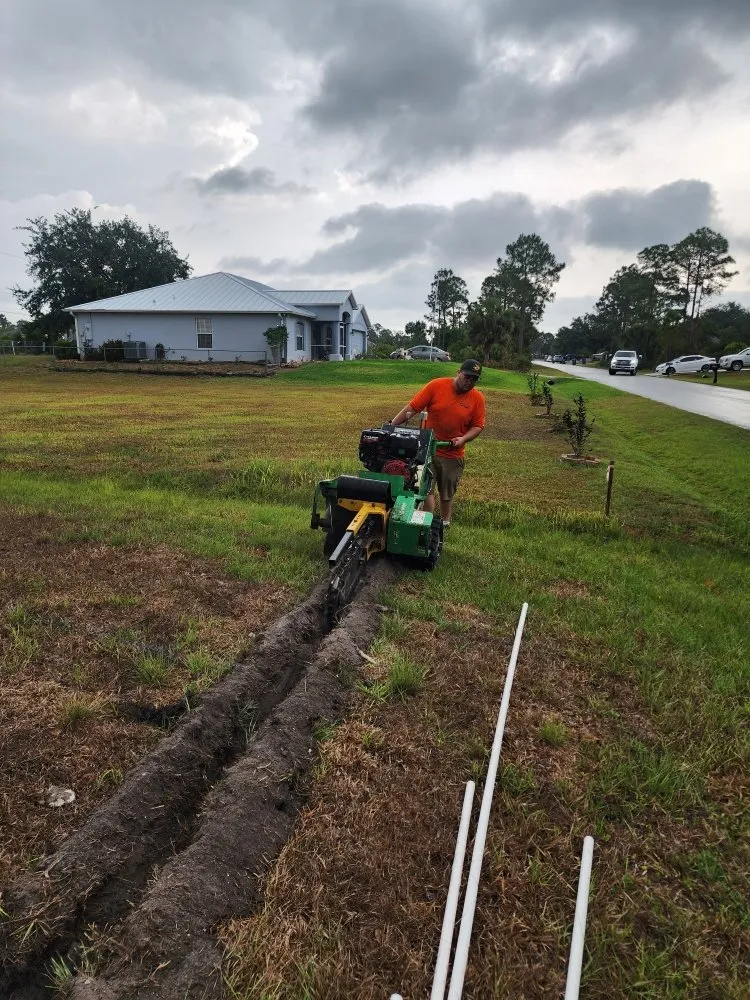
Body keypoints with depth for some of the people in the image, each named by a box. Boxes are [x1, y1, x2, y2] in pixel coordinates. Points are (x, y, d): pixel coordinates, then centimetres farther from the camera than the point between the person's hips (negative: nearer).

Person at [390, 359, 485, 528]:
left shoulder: (478, 398, -5)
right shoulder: (436, 386, -10)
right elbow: (411, 408, -10)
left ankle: (445, 524, 32)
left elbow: (478, 426, 0)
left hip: (453, 455, 2)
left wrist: (463, 438, -19)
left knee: (447, 495, 15)